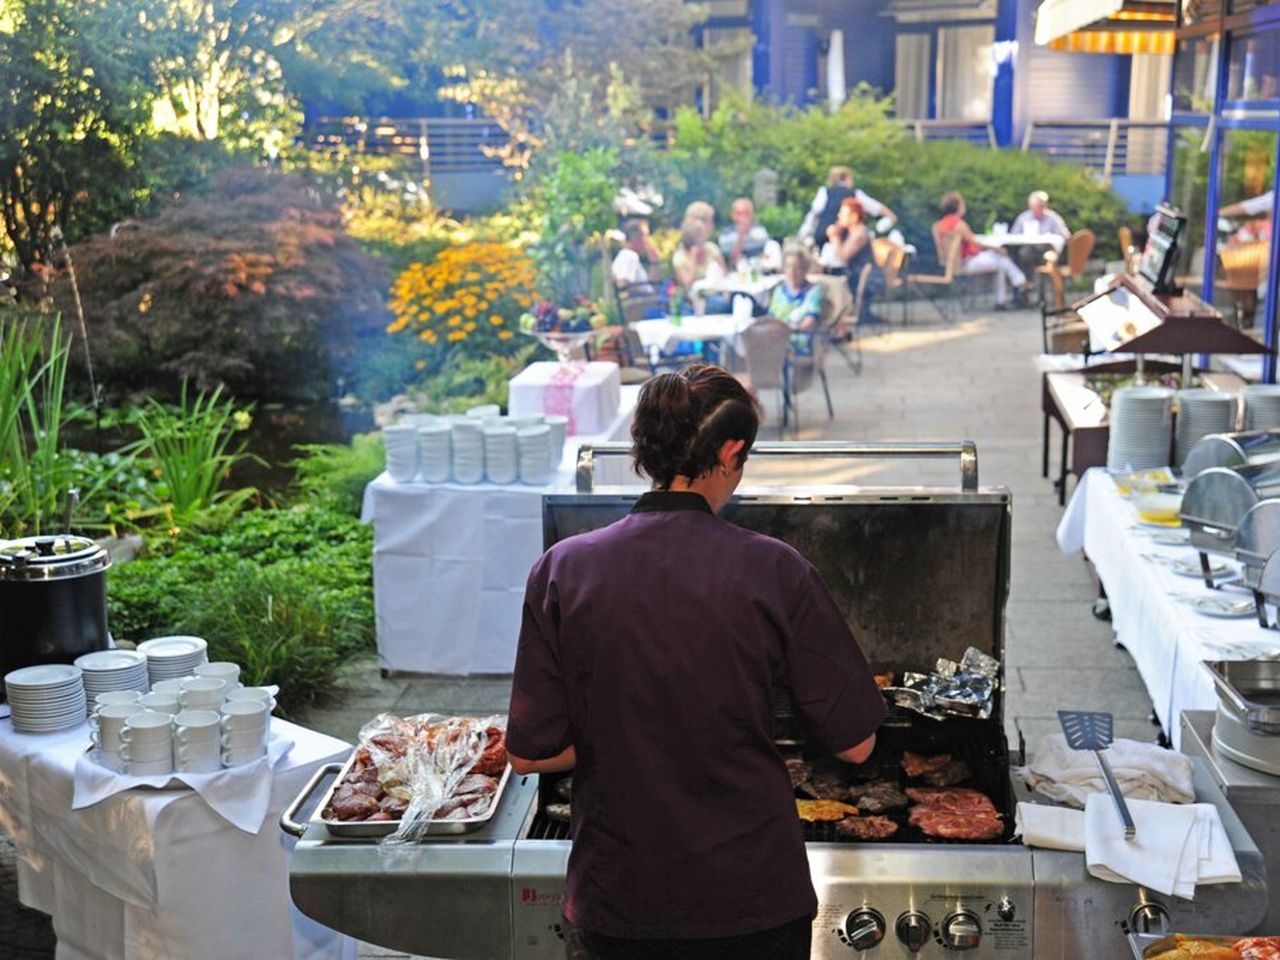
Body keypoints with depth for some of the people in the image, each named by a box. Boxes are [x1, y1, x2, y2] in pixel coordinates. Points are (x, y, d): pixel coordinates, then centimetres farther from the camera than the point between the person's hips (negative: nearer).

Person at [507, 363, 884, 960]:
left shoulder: (562, 570, -10)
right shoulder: (773, 570, -13)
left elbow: (529, 752, -6)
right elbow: (854, 742, -7)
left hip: (614, 906, 1)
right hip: (754, 908, -1)